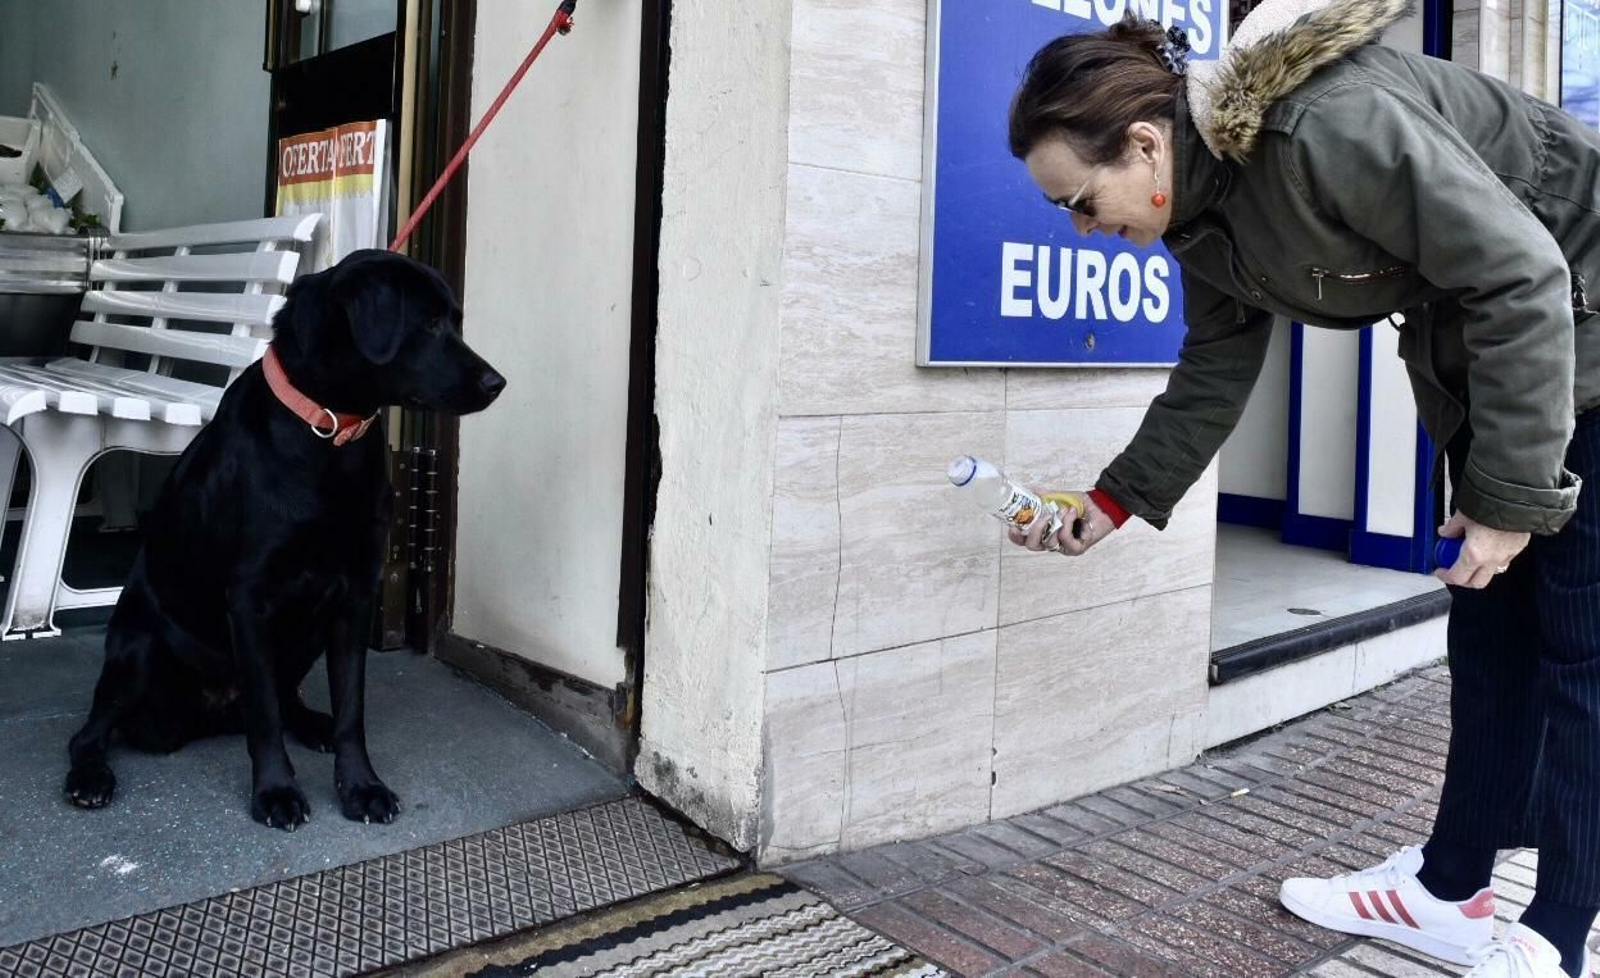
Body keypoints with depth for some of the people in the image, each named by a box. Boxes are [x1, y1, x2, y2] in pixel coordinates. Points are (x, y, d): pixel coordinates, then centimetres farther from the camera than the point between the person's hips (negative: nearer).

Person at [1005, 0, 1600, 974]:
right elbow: (1215, 373, 5)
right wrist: (1115, 501, 2)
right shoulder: (1205, 207, -6)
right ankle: (1450, 888, 23)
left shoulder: (1327, 126, -34)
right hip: (1476, 358, 9)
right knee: (1490, 629, 12)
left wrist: (1513, 491, -24)